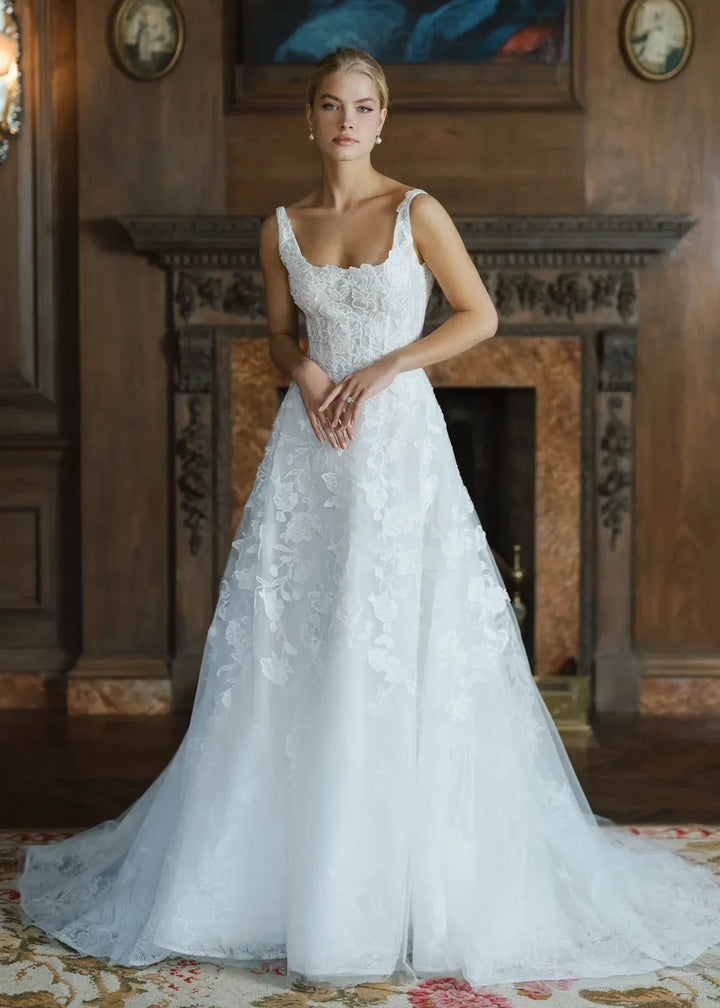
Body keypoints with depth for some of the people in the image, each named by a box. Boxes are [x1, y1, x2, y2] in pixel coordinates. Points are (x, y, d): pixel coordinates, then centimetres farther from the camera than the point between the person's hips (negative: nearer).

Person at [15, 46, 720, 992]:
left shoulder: (418, 212, -3)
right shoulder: (282, 228, 8)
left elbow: (481, 316, 0)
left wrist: (382, 369, -9)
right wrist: (307, 372, -5)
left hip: (400, 437, -3)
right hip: (310, 444, 3)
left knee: (402, 649, -3)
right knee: (290, 648, 3)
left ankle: (411, 874, 11)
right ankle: (288, 868, 16)